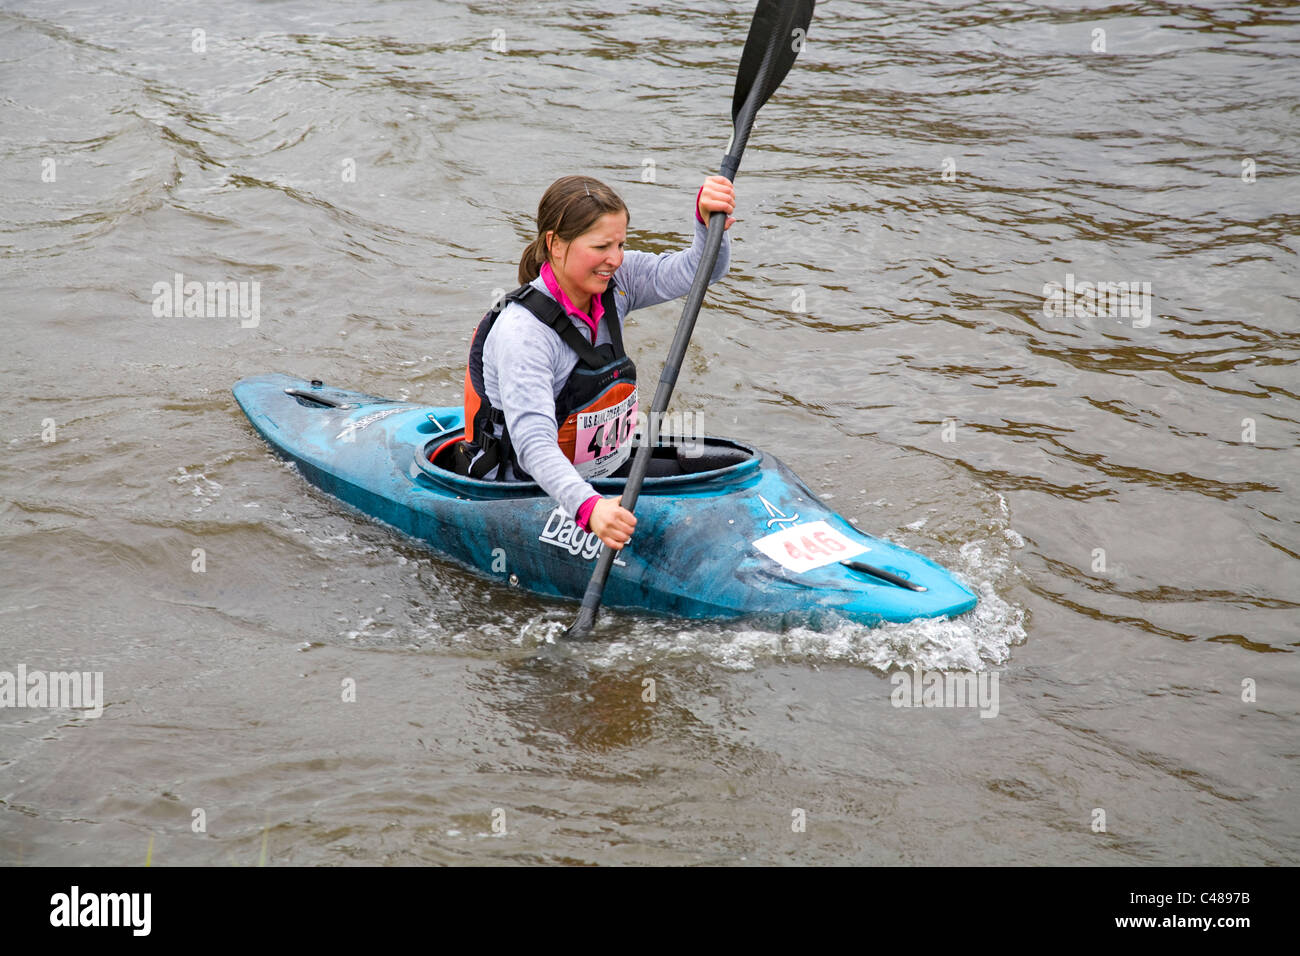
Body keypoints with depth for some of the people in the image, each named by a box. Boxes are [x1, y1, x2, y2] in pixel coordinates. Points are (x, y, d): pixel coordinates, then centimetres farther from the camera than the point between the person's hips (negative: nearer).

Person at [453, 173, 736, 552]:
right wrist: (588, 507, -53)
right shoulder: (521, 329, -26)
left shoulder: (614, 283, -4)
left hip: (611, 471, 8)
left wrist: (710, 219, -34)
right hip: (538, 492, -7)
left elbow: (701, 269, -11)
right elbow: (533, 443, -36)